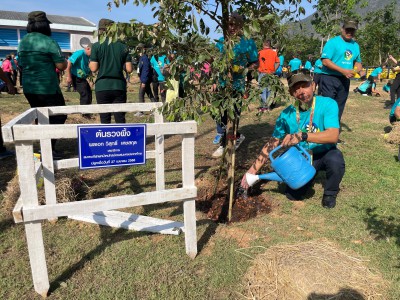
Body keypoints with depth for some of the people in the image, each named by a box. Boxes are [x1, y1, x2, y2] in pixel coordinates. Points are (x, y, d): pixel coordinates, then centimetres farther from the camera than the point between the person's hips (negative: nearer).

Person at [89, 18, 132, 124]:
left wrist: (89, 62, 15)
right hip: (119, 86, 1)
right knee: (120, 118, 5)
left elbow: (93, 68, -6)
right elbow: (129, 69, 0)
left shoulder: (96, 46, -3)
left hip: (102, 87, -1)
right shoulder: (123, 46, 3)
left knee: (105, 119, 7)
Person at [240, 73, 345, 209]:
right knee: (293, 195, -10)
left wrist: (302, 136, -47)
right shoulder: (287, 114, -14)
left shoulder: (328, 104, -21)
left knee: (335, 160, -35)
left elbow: (333, 136, -35)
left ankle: (330, 193, -2)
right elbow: (271, 144, -10)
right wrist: (253, 169, -16)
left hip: (325, 153, -2)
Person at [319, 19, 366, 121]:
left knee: (339, 108, 13)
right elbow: (325, 61, -16)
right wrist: (343, 70, -21)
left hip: (345, 80, 7)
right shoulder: (333, 42, -7)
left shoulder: (355, 45, 14)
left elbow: (357, 61, 23)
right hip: (329, 78, -7)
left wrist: (360, 71, 0)